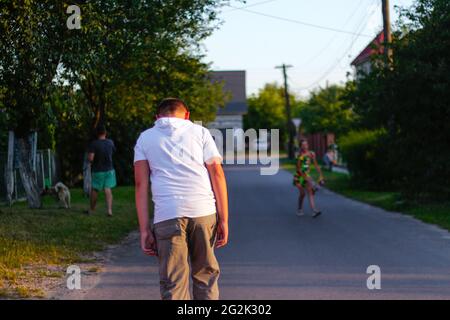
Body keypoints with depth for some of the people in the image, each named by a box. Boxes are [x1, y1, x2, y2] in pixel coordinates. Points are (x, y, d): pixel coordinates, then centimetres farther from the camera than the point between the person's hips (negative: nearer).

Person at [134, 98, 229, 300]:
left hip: (167, 215, -1)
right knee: (205, 275, 16)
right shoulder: (200, 132, 15)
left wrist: (144, 230, 4)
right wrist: (223, 220, 5)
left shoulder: (145, 138, 16)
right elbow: (217, 173, 6)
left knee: (173, 285, 1)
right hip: (204, 212, 1)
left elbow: (141, 183, 6)